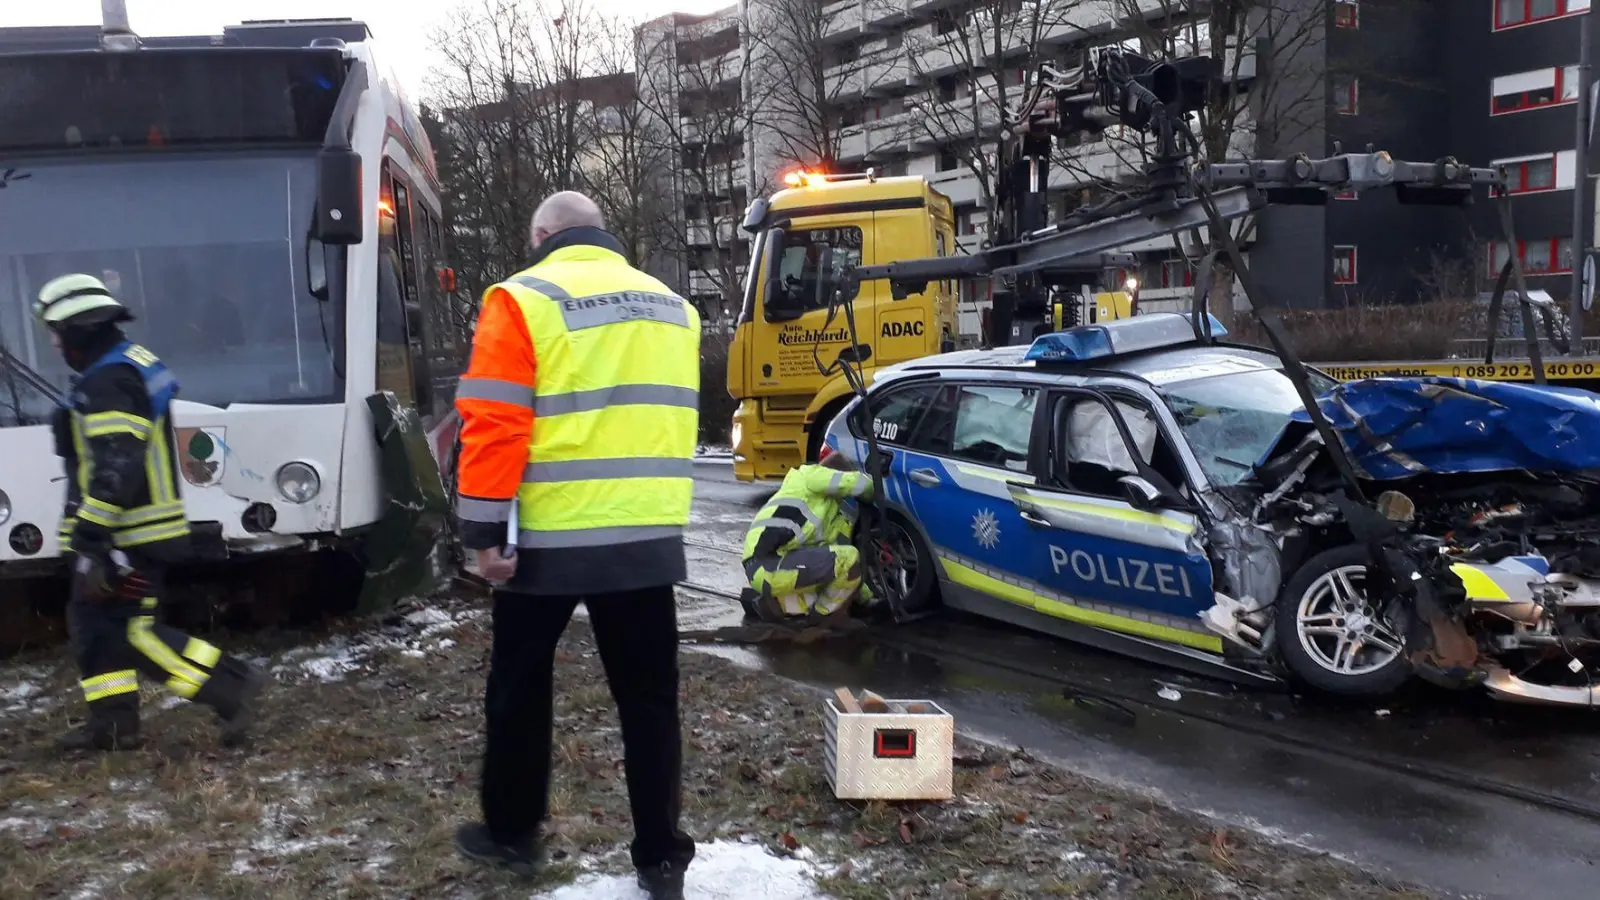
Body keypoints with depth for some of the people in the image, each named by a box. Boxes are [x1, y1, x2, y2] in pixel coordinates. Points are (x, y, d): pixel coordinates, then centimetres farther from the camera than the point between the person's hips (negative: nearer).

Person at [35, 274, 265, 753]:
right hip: (137, 529, 10)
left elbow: (115, 468, -27)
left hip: (127, 536, -10)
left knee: (134, 631, -6)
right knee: (92, 619, 16)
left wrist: (88, 535, -25)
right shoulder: (132, 366, 13)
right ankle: (113, 722, 20)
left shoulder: (106, 384, -20)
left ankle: (232, 684, -6)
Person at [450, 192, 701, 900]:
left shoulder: (524, 298, -5)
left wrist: (484, 531, -9)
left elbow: (493, 425, -12)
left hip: (548, 538, -4)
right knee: (649, 700, 10)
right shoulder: (672, 306, 12)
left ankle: (512, 835, 28)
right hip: (650, 536, 4)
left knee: (520, 691, 15)